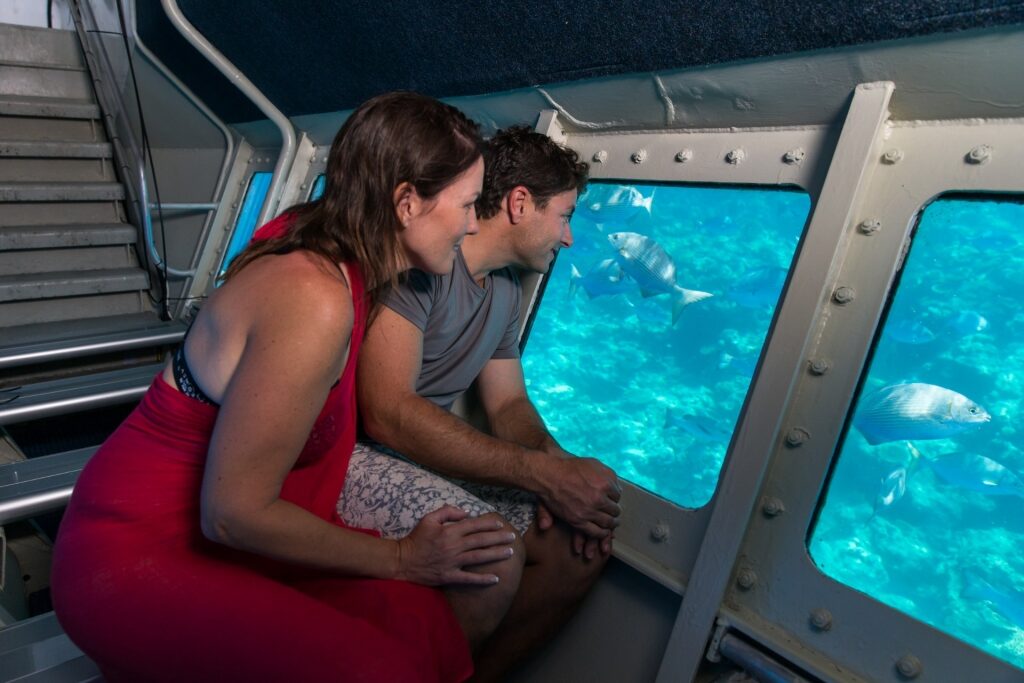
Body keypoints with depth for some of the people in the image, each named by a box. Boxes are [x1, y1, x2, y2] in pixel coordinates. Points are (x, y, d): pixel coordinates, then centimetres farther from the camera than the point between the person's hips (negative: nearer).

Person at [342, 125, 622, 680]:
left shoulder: (507, 291, 11)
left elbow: (509, 404, 13)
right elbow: (388, 414, -27)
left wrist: (562, 468, -9)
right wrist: (544, 472, -26)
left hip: (428, 460, 9)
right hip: (346, 450, -8)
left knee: (582, 548, -3)